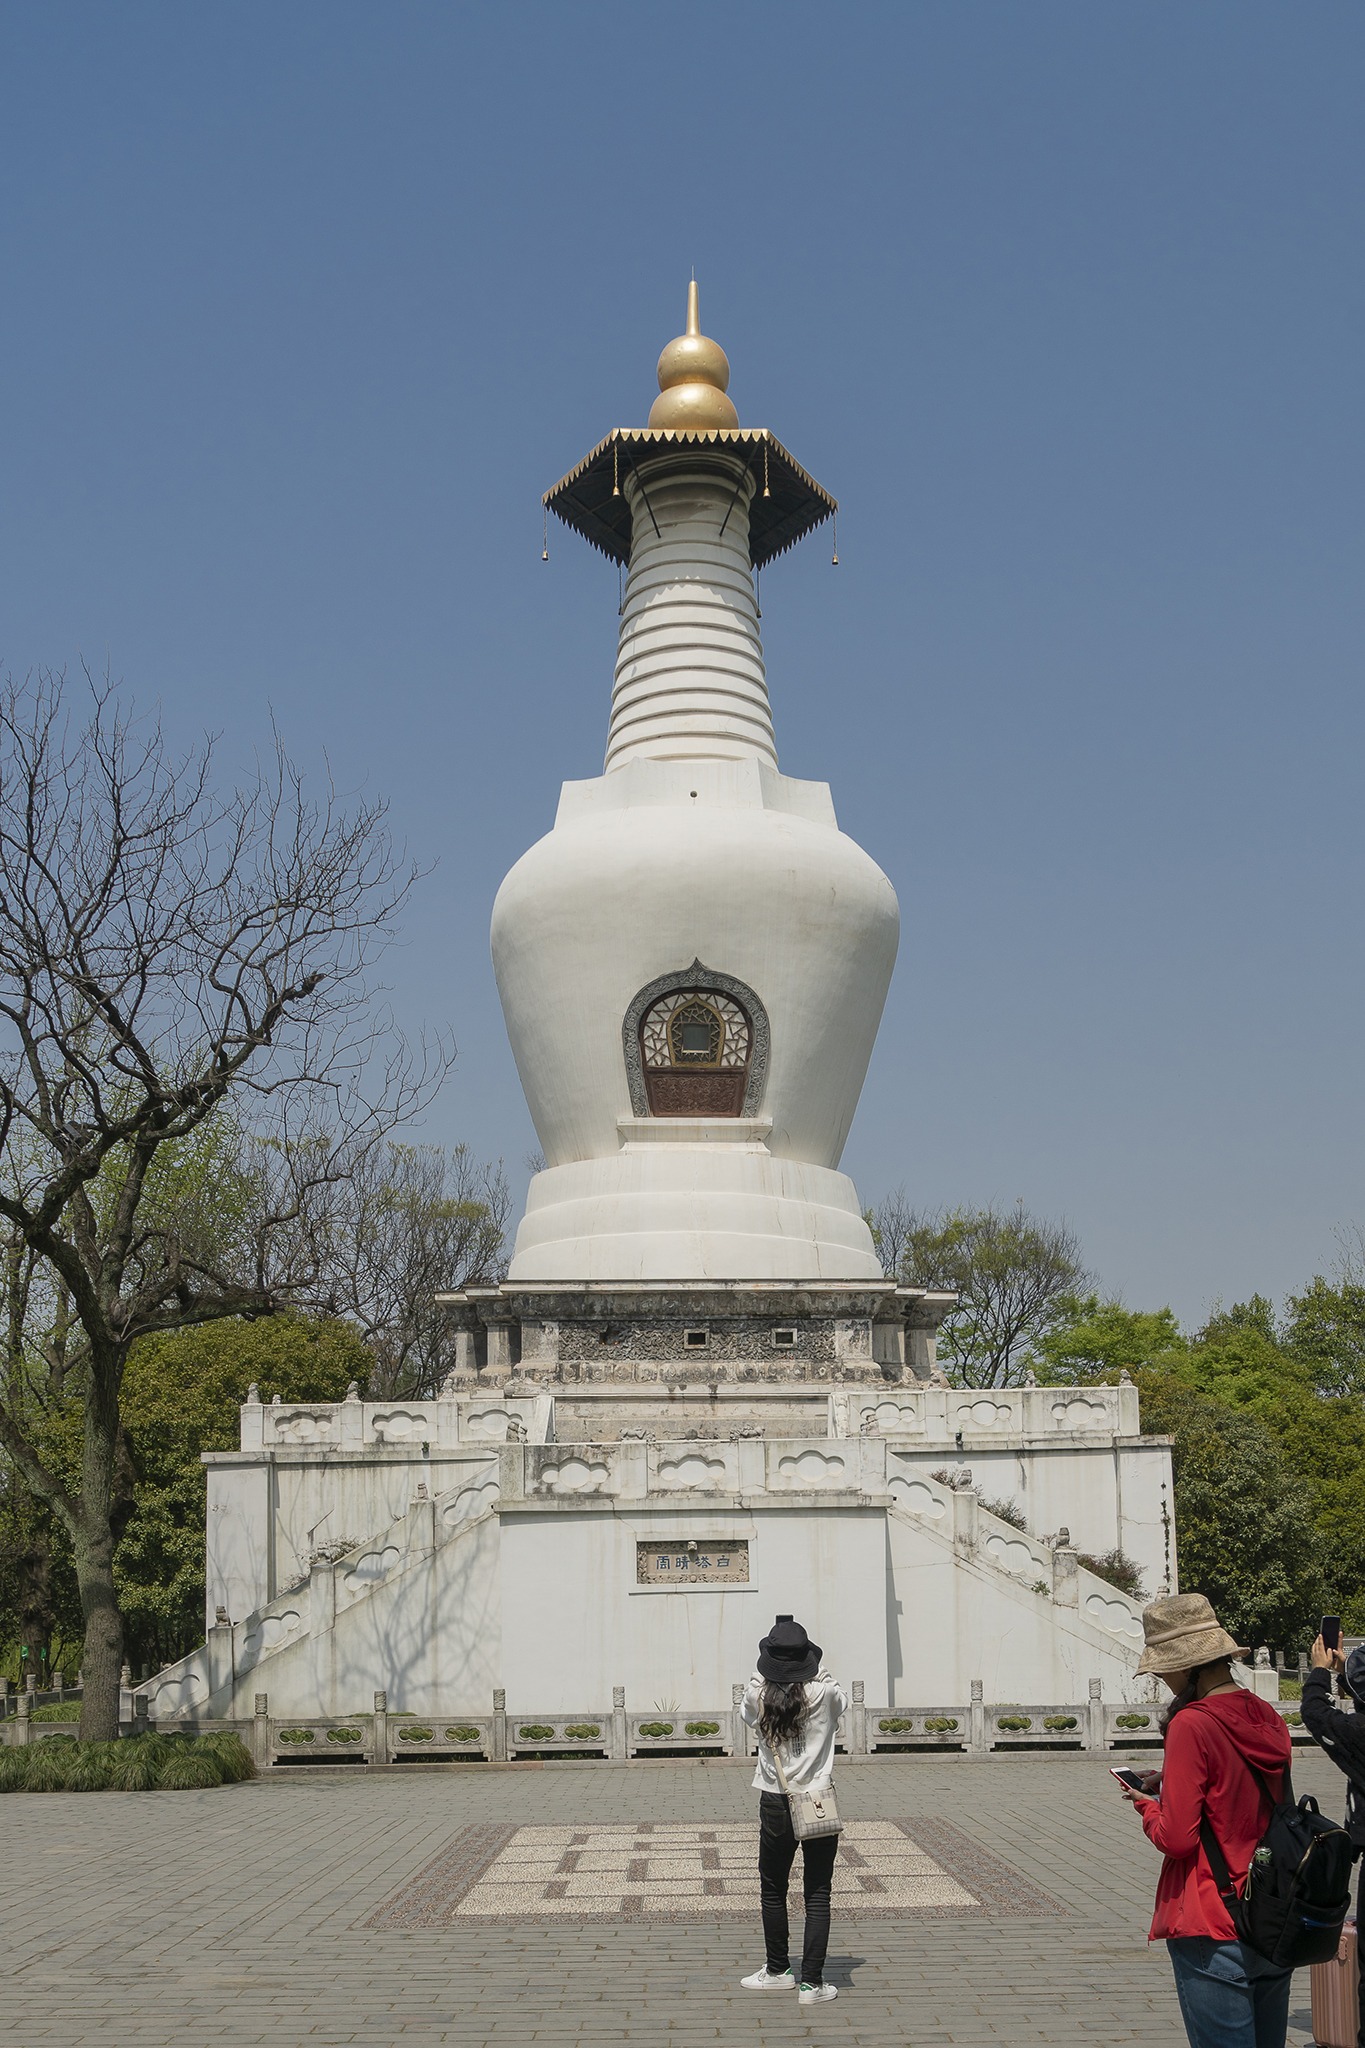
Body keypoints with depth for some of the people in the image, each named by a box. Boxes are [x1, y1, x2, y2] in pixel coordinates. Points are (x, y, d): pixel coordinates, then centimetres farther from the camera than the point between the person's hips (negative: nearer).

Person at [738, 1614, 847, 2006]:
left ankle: (777, 1970, 29)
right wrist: (815, 1672, 19)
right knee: (817, 1895, 5)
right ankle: (812, 1982, 4)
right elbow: (842, 1705, 13)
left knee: (773, 1890, 17)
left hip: (775, 1805, 1)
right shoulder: (823, 1693, -10)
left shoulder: (758, 1696, -9)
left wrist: (768, 1673, 14)